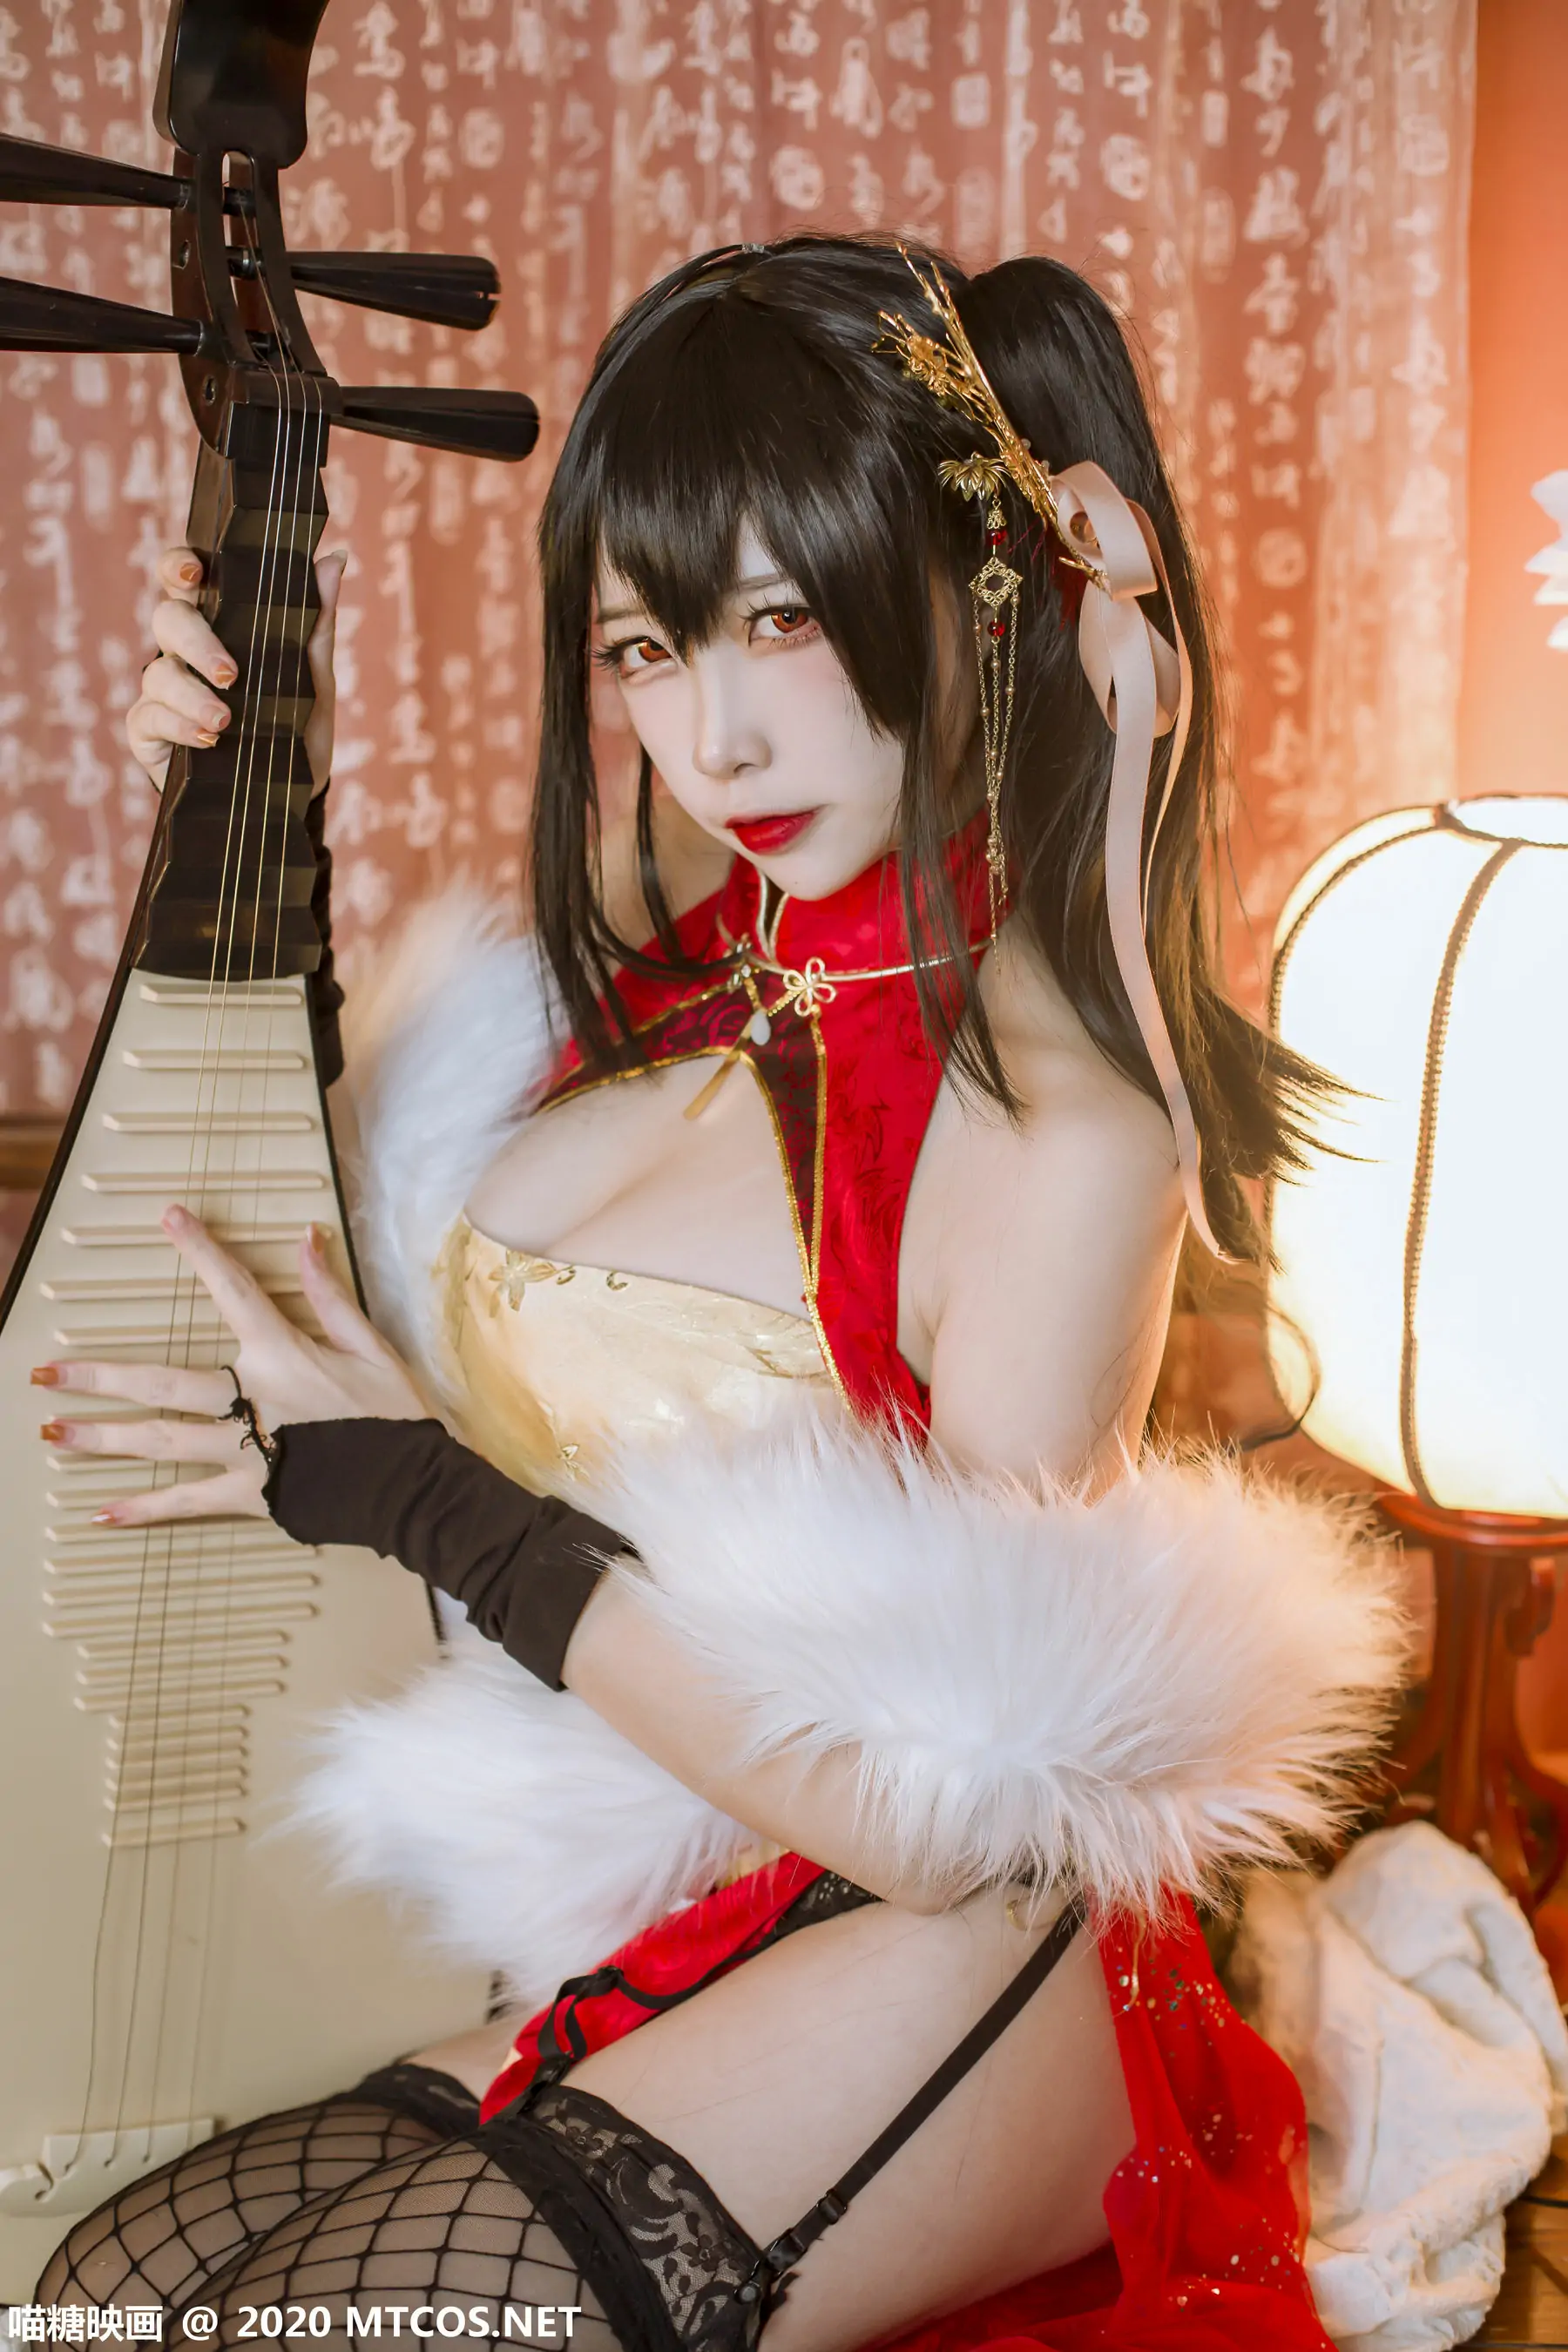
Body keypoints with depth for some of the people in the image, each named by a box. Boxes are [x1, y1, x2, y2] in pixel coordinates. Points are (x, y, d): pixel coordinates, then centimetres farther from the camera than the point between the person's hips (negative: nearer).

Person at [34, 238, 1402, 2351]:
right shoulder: (679, 949, -1)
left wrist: (427, 1497, -18)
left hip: (894, 1996, -6)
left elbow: (947, 1814, -22)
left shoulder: (1058, 1130, -23)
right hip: (620, 1934, 7)